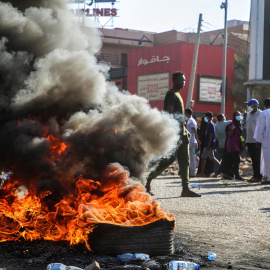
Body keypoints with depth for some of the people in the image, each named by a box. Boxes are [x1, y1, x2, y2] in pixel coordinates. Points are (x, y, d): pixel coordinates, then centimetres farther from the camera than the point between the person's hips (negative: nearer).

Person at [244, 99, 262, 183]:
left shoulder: (260, 114, -7)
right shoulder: (248, 115, 18)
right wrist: (246, 141, 18)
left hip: (257, 141, -7)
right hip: (249, 141, 7)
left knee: (258, 159, -4)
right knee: (253, 159, 9)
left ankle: (258, 177, -1)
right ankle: (255, 175, 14)